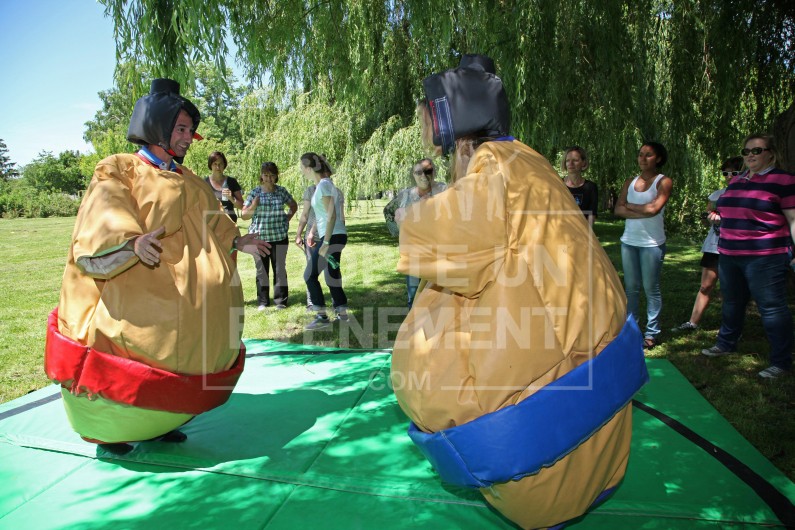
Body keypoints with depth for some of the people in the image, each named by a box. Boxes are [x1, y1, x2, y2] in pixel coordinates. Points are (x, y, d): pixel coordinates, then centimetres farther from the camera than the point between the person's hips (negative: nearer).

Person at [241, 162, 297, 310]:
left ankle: (280, 300, 13)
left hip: (279, 236, 1)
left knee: (280, 269, 3)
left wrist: (288, 218, 7)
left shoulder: (282, 191, 5)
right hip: (259, 237, -1)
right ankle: (262, 301, 15)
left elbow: (293, 205, 23)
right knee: (261, 271, 5)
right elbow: (244, 215, 1)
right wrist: (254, 205, -16)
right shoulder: (255, 192, 1)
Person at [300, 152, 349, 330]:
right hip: (336, 236, 9)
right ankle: (342, 313, 19)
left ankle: (322, 317, 4)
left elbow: (331, 215, -20)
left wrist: (326, 243, -20)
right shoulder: (323, 184, 14)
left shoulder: (324, 184, -14)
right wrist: (312, 233, 24)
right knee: (332, 275, 13)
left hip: (332, 237, -9)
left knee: (310, 275, -2)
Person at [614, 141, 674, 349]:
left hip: (652, 243, -4)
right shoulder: (630, 182, 11)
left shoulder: (664, 182, -3)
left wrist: (630, 206, -5)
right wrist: (642, 212, -14)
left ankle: (651, 332, 12)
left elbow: (654, 208, -19)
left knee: (651, 288, 2)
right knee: (631, 287, 10)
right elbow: (618, 209, -1)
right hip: (629, 241, 5)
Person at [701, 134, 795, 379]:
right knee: (731, 303, 19)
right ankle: (726, 343, 35)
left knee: (772, 308, -3)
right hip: (730, 254, 7)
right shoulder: (736, 181, 15)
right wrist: (719, 217, 8)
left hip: (764, 257, -7)